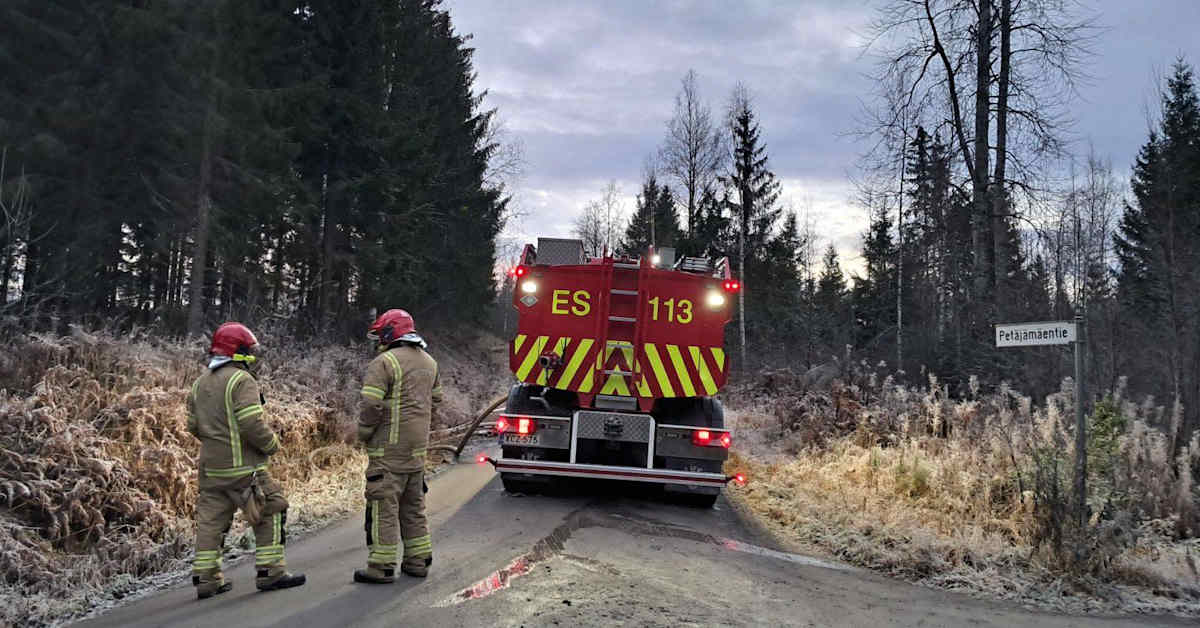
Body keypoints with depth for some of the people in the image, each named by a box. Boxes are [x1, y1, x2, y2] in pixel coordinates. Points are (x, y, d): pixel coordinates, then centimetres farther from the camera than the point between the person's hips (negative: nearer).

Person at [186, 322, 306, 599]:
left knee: (211, 519, 11)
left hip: (211, 466, 8)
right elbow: (252, 425, -22)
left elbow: (193, 425, 16)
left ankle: (206, 578, 13)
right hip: (243, 466, -8)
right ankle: (270, 571, 5)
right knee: (271, 512, 3)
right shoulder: (242, 381, -14)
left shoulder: (200, 383, 12)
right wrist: (272, 443, -6)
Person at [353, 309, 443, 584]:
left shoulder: (384, 363, -13)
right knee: (413, 505, 16)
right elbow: (435, 399, 21)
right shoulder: (428, 362, 13)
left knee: (384, 505, -3)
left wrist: (364, 433, -4)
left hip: (389, 448, -8)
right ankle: (418, 560, 22)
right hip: (418, 447, 8)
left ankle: (382, 566, -1)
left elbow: (371, 405, -19)